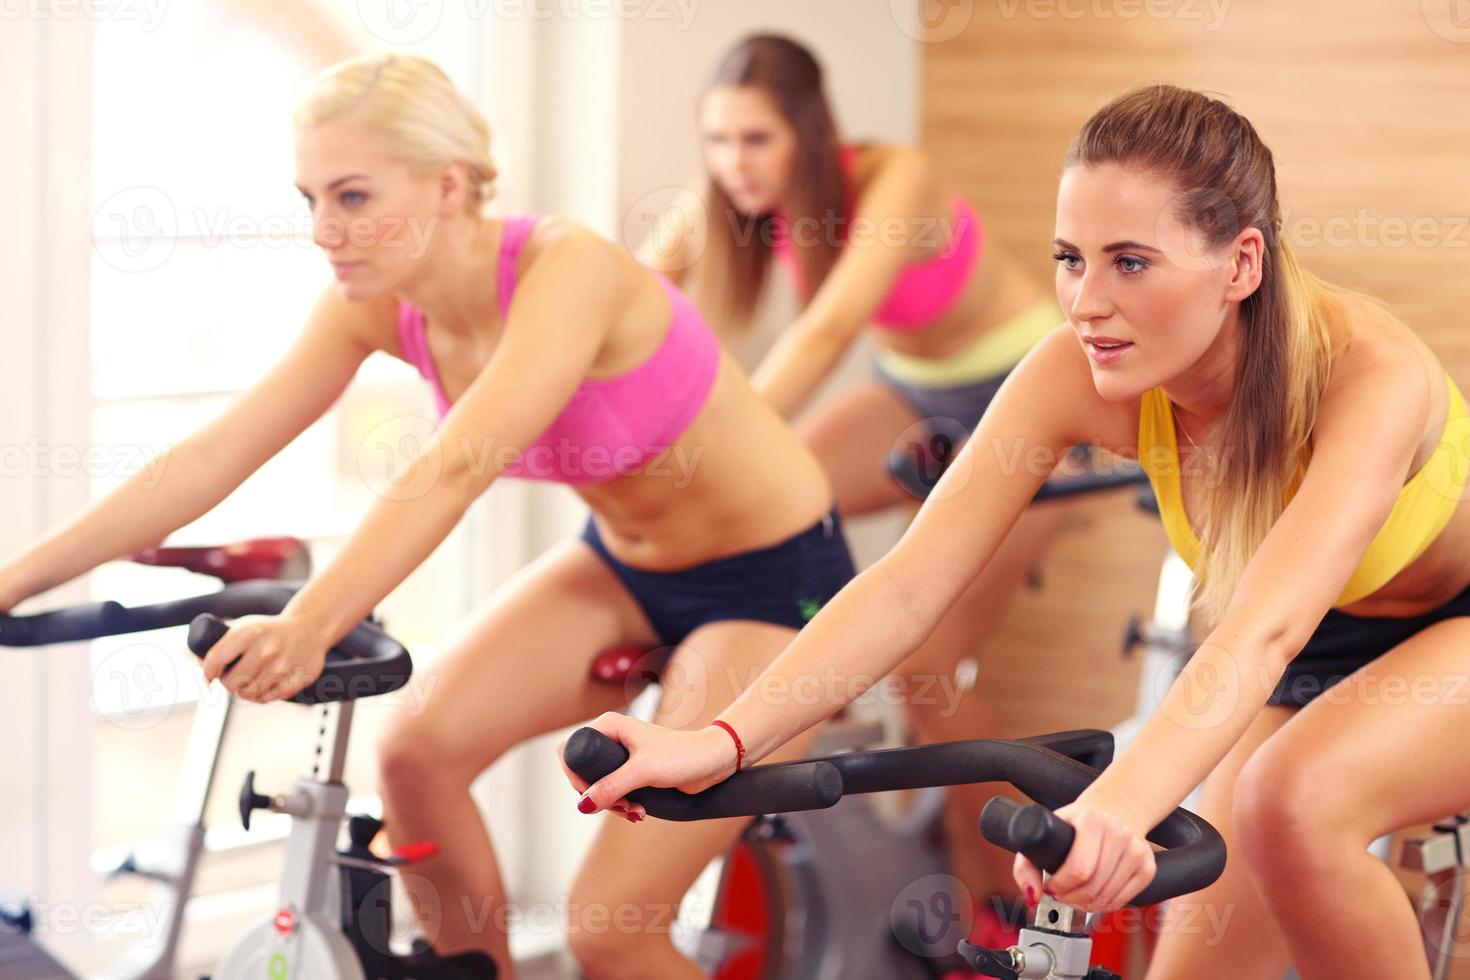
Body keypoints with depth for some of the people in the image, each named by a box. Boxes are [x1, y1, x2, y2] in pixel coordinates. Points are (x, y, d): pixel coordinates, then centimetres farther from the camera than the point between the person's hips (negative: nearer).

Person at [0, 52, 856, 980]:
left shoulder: (567, 269, -30)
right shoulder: (378, 302, -10)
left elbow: (454, 471, -43)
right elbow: (215, 454, -12)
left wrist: (310, 624, -56)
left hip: (774, 579, -7)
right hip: (626, 561, 7)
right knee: (419, 748, -14)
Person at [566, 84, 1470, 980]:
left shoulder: (1368, 374, -37)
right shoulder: (1079, 376, -24)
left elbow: (1264, 629, -52)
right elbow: (910, 585, -29)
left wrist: (1116, 807, -69)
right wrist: (722, 740, -42)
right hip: (1324, 662, 5)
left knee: (1296, 801, -33)